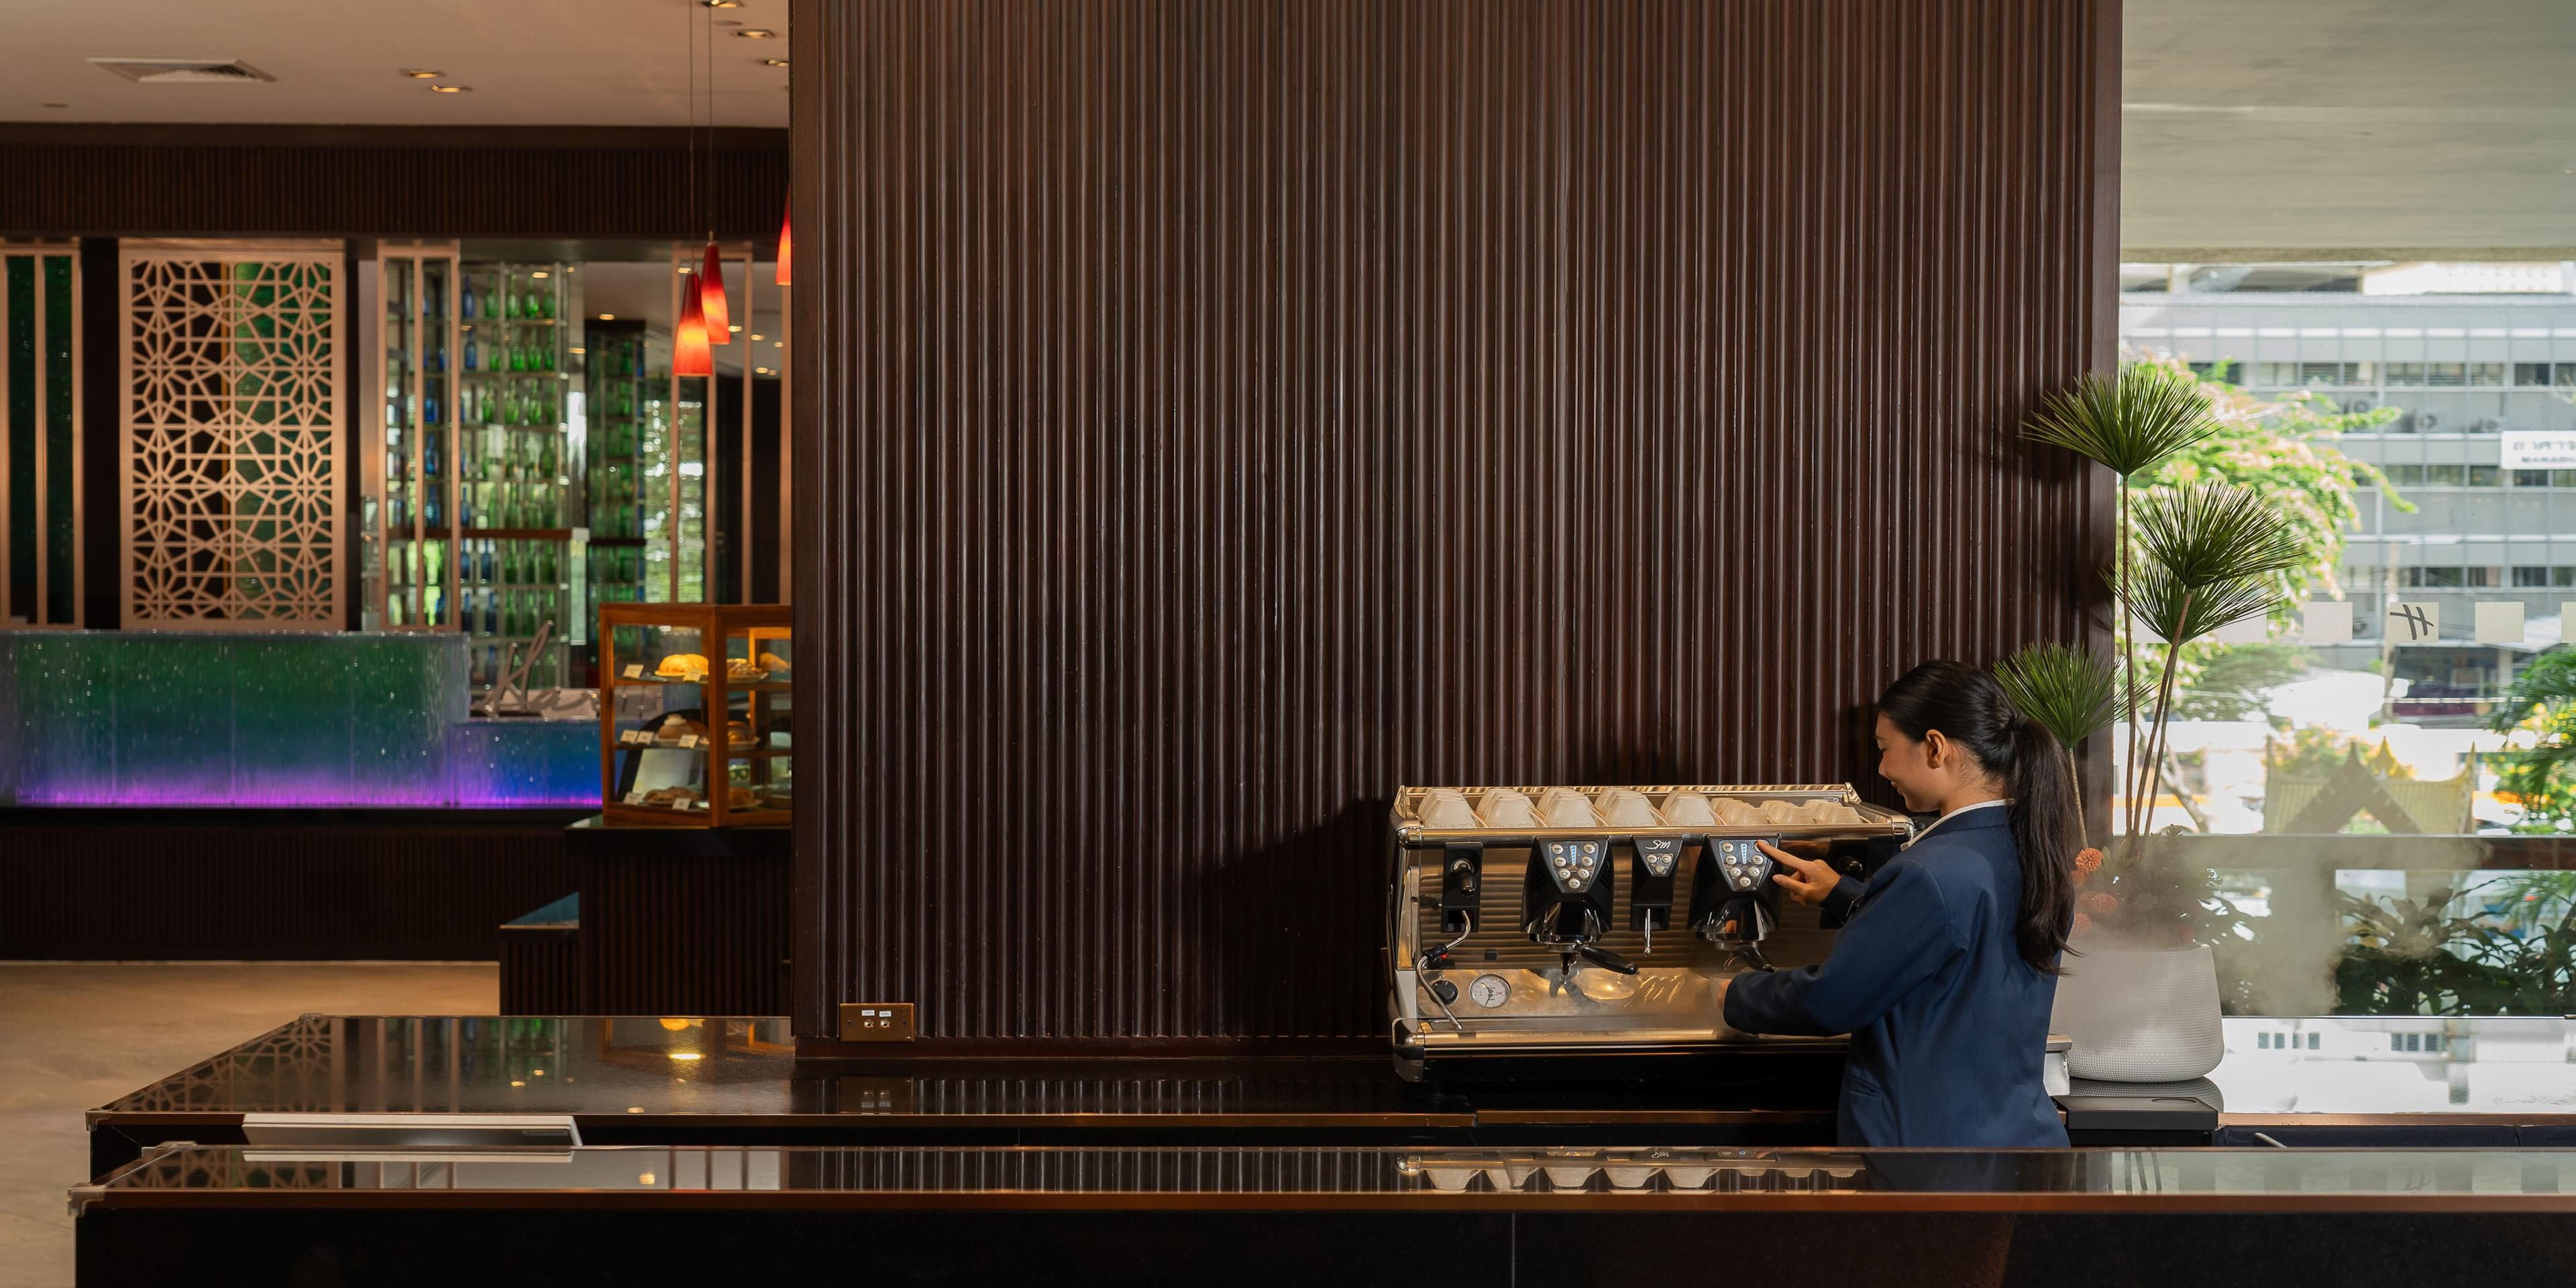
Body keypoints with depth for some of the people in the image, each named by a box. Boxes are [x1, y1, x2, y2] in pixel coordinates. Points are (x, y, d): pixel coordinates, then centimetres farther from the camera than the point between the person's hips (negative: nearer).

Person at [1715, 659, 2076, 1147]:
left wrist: (1737, 996, 2)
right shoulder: (2034, 853, 1)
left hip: (1932, 1134, -8)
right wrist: (1842, 893, 28)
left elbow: (1830, 1000, -16)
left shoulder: (1933, 875, -25)